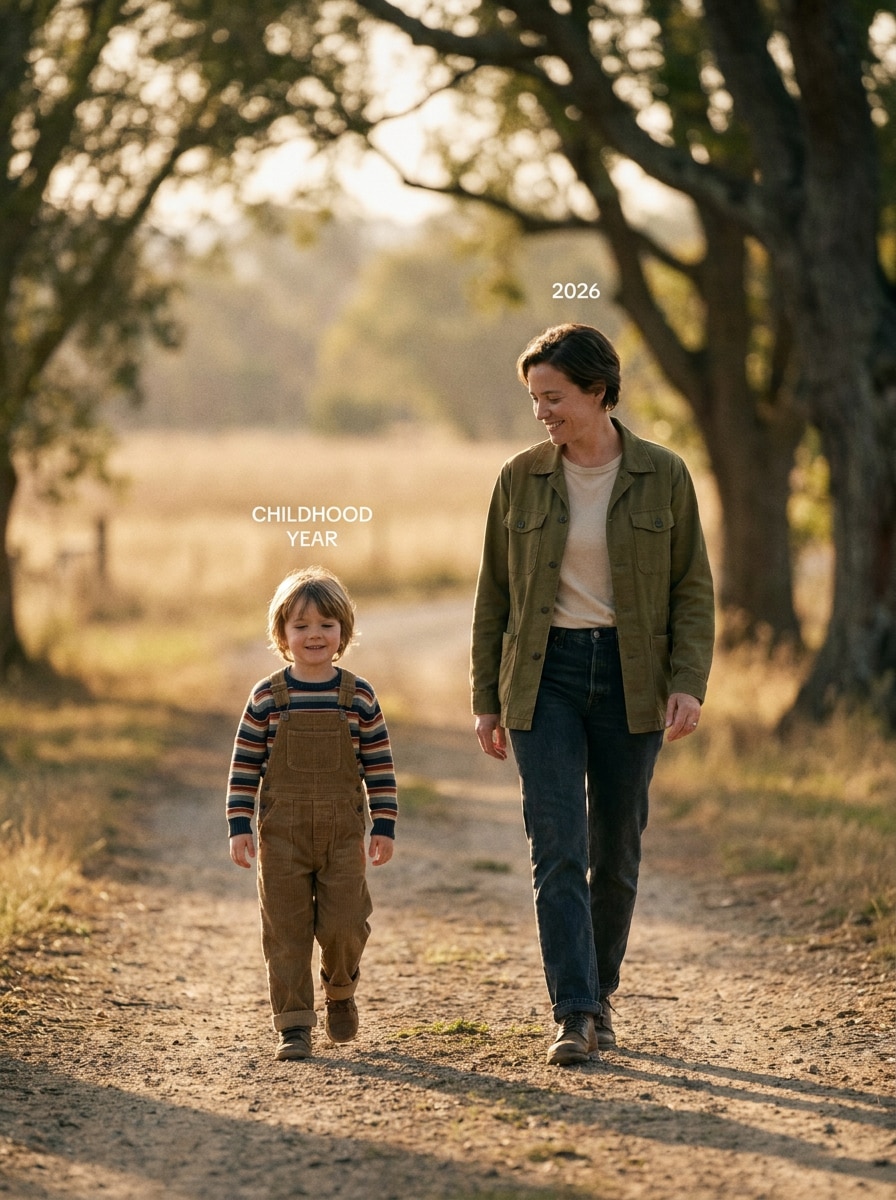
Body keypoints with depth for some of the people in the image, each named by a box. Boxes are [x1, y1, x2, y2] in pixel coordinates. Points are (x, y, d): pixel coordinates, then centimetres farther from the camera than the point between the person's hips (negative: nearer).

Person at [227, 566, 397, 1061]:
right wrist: (239, 826, -2)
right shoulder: (267, 698, -2)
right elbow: (244, 765, 2)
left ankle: (340, 990, 29)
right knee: (286, 929, 1)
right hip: (282, 834, 0)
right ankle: (293, 1024, 8)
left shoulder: (358, 697, 0)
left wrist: (384, 826, 1)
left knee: (343, 924, -1)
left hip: (343, 834, 0)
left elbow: (379, 765, 4)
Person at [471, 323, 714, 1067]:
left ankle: (599, 995, 25)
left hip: (630, 679, 0)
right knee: (558, 850, -10)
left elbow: (693, 589, 1)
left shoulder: (663, 476, -2)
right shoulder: (521, 478, 1)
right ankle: (576, 1017, -13)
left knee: (617, 852, 8)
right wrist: (486, 700, 6)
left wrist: (688, 684, -11)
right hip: (545, 675, 0)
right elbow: (494, 594, 7)